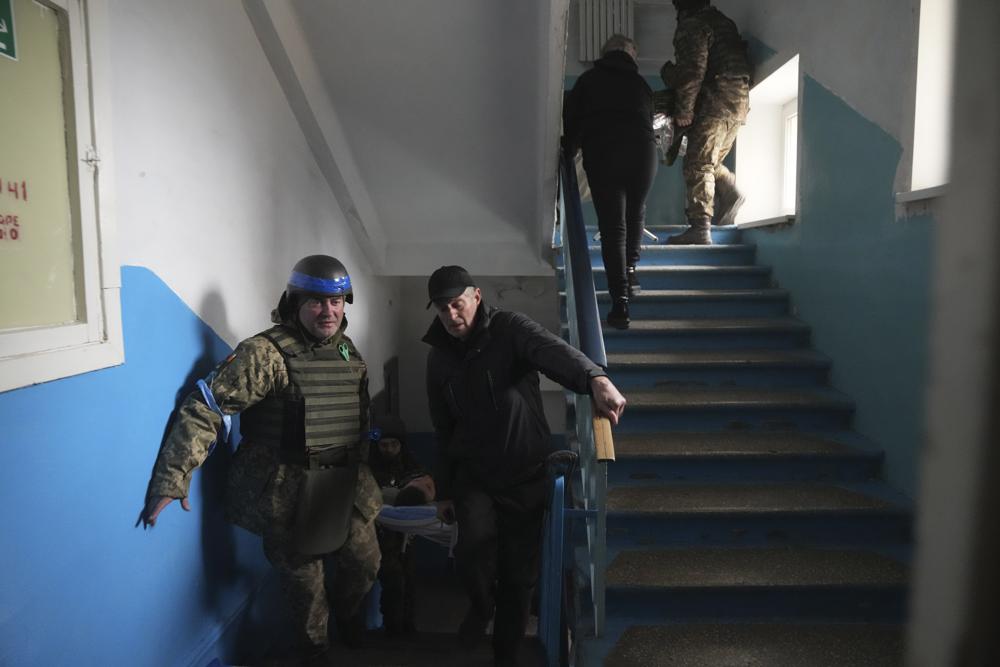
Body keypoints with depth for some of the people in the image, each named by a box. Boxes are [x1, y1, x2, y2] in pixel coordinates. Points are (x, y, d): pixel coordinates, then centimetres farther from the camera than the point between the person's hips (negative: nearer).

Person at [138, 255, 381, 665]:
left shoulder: (349, 352, 3)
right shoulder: (267, 352, -19)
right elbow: (205, 408, -21)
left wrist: (362, 467, 20)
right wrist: (172, 479, -25)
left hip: (347, 485, 6)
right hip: (288, 491, -5)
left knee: (364, 563, 15)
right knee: (302, 578, 12)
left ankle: (346, 615, 49)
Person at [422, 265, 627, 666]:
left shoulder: (510, 330, -13)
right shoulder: (439, 357, 3)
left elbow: (553, 351, -35)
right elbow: (443, 430, 10)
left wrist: (595, 379, -56)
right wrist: (443, 491, 13)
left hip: (526, 475, -2)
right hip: (473, 475, 2)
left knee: (519, 574, 7)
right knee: (474, 545, -22)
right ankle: (481, 604, 13)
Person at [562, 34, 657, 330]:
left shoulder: (588, 79, 16)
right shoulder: (641, 84, 23)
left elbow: (571, 118, 12)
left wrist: (570, 149, 26)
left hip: (601, 153, -2)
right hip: (642, 152, 2)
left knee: (611, 225, -5)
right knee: (635, 214, 25)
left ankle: (620, 302, -13)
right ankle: (630, 270, 17)